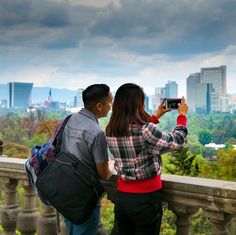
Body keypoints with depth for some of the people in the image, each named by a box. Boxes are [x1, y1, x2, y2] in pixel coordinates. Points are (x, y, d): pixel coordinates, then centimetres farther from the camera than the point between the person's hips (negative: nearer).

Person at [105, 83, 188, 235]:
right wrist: (182, 115, 9)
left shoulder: (110, 132, -2)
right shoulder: (146, 130, -22)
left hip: (122, 198, 6)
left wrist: (156, 116, 24)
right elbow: (176, 142, -6)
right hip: (146, 199, -6)